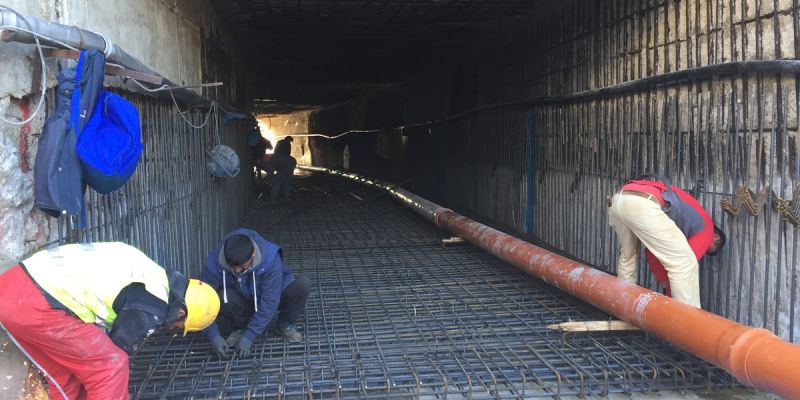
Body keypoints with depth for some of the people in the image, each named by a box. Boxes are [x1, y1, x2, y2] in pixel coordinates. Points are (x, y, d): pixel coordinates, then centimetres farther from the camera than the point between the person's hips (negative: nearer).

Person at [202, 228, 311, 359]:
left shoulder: (270, 259, -33)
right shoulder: (214, 263, -27)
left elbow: (269, 303, -30)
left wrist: (249, 336, -31)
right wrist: (214, 336, -30)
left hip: (270, 299, -1)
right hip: (242, 304, 1)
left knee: (302, 285, -30)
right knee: (223, 298, -35)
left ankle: (285, 325, -2)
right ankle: (239, 327, -2)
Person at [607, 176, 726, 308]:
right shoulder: (705, 225, 20)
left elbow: (652, 253, 38)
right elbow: (684, 264, 14)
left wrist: (667, 284, 38)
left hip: (617, 199, 9)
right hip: (642, 205, -9)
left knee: (627, 256, 32)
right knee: (686, 263, 2)